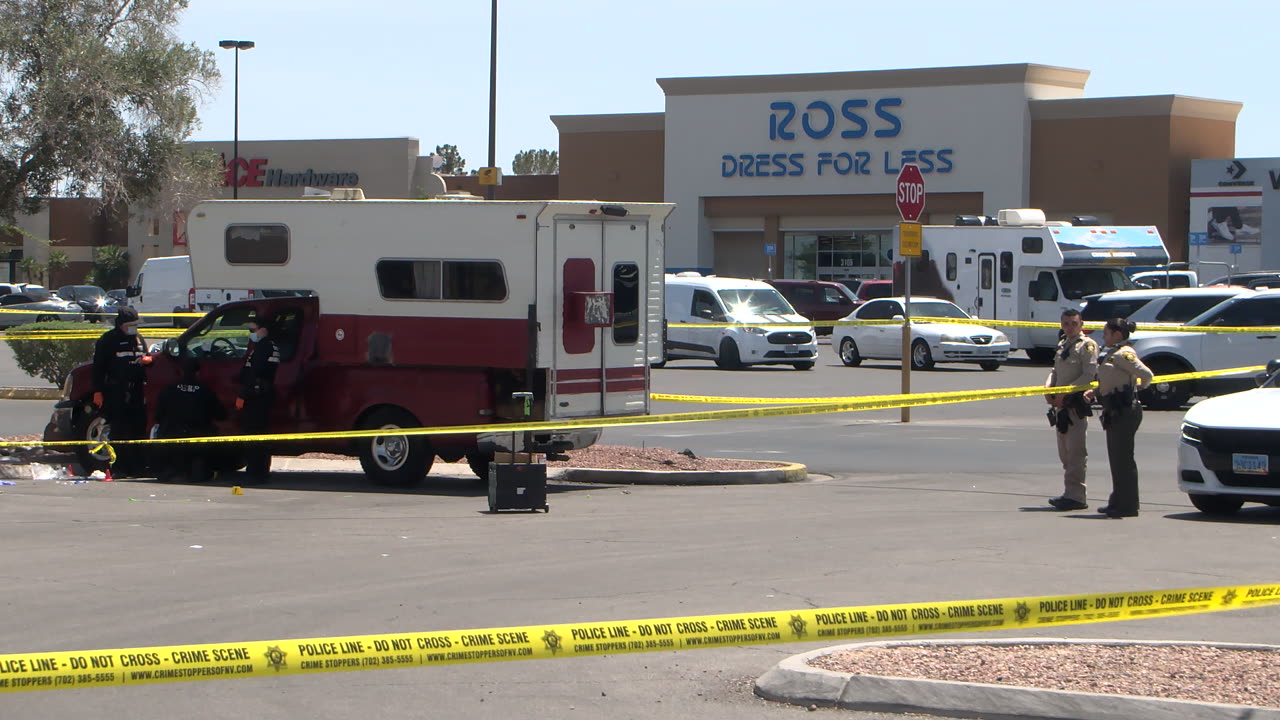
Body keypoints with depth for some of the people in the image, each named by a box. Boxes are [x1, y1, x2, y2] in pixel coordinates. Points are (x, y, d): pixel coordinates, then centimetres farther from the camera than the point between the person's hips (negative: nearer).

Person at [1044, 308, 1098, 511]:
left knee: (1076, 450, -10)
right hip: (1061, 403, 8)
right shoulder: (1062, 344, 19)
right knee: (1064, 451, 10)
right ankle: (1069, 494, 14)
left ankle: (1075, 495, -11)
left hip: (1077, 404, -8)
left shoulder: (1087, 345, -7)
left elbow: (1089, 375, -15)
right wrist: (1048, 386, 1)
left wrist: (1065, 393, -19)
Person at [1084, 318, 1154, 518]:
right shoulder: (1111, 354, 16)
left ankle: (1128, 506, -4)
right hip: (1114, 412, 10)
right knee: (1116, 458, 15)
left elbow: (1146, 374, -23)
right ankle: (1118, 502, 23)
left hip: (1125, 411, -10)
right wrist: (1094, 392, 9)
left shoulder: (1123, 354, -14)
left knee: (1123, 458, -7)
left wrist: (1136, 388, -5)